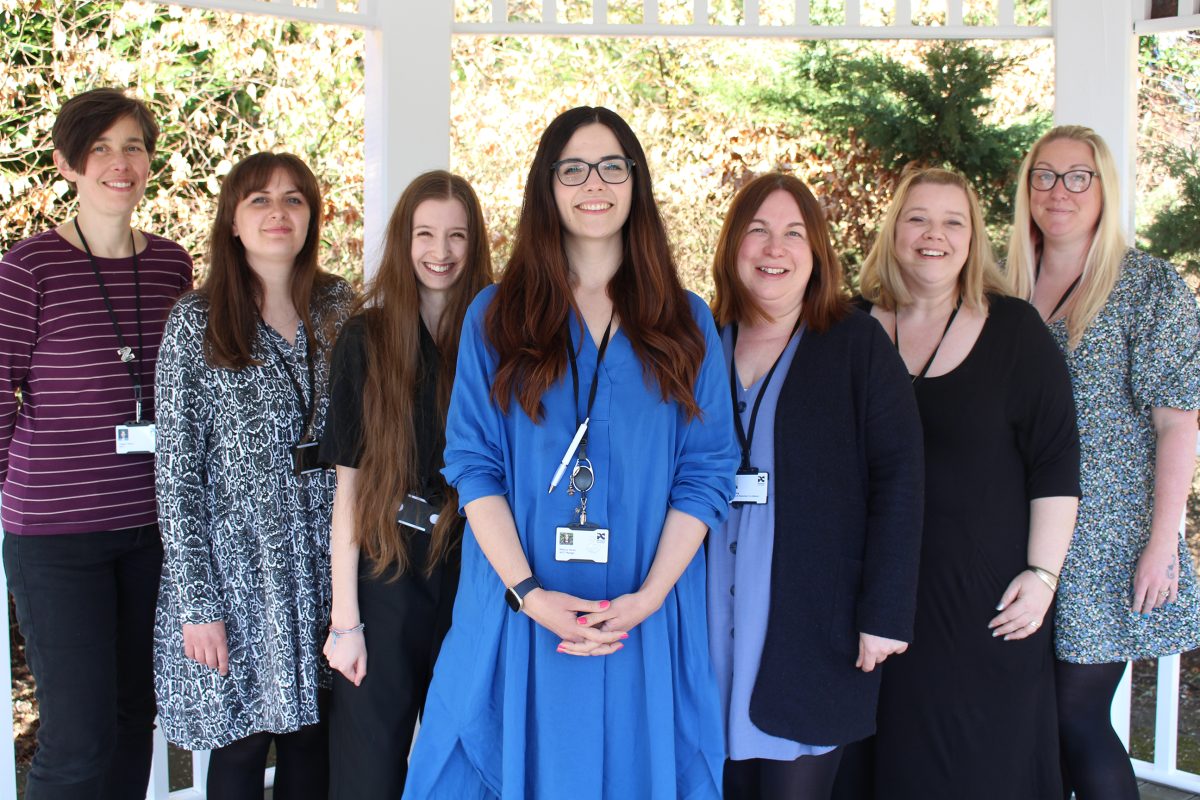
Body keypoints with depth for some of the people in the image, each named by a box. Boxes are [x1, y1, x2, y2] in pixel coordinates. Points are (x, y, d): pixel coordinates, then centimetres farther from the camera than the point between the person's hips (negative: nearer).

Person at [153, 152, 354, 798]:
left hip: (325, 566, 3)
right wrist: (197, 601, -11)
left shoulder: (339, 307, 5)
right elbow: (176, 471, -7)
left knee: (313, 739, 12)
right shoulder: (196, 323, -5)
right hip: (237, 567, -3)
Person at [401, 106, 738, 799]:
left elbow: (708, 471, 0)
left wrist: (650, 595, -12)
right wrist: (527, 591, -13)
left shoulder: (687, 322, 5)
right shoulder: (495, 316, 4)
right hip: (520, 611, 0)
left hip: (646, 621, 1)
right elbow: (472, 463, -2)